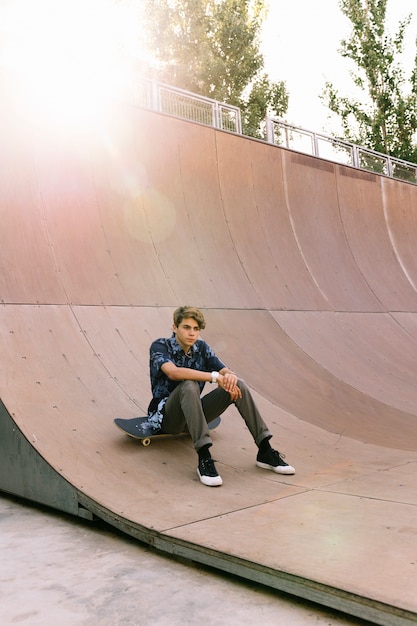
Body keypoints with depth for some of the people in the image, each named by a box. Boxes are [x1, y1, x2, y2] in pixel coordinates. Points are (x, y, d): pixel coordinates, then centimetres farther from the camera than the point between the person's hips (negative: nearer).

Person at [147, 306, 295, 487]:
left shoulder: (201, 347, 5)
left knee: (239, 386, -14)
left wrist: (230, 376, -27)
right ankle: (204, 459, -42)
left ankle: (265, 452, -14)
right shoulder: (159, 347, -12)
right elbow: (173, 372, -33)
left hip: (194, 414, 5)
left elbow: (226, 372, -1)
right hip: (166, 416, -5)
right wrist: (215, 377, -36)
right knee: (189, 385, -36)